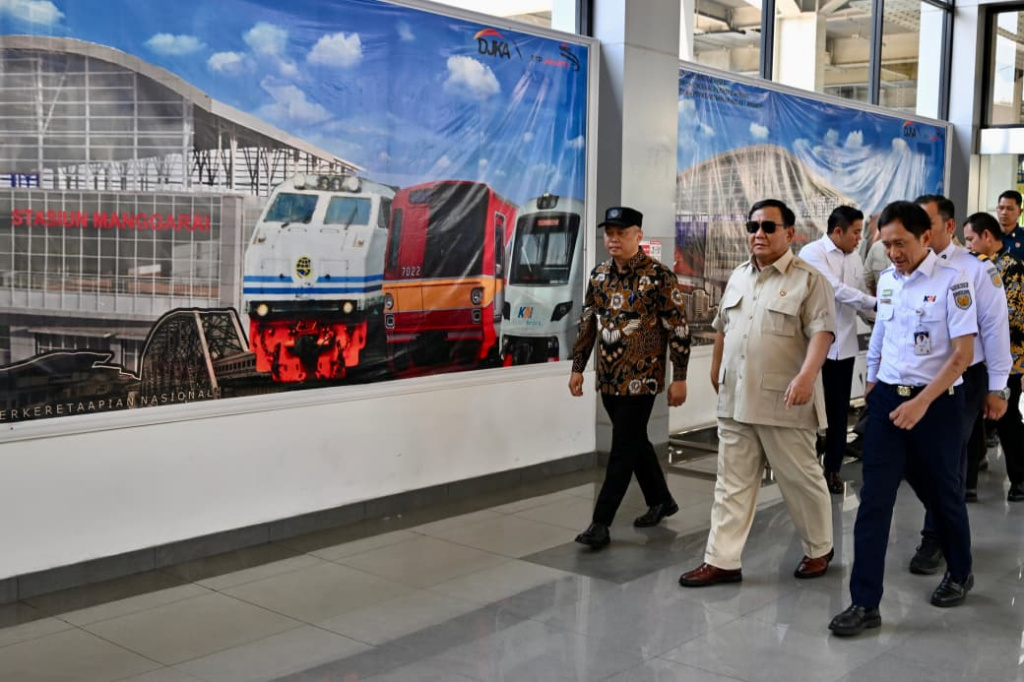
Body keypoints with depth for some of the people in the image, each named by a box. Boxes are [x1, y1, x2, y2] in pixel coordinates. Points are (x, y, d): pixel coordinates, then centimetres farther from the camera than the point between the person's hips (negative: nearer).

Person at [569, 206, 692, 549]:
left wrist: (679, 377, -11)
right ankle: (661, 500, 34)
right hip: (609, 377, 6)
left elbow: (678, 329, -10)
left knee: (623, 449, -4)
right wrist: (578, 367, 12)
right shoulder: (599, 275, 7)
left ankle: (601, 522, -1)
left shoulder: (659, 276, -11)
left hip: (642, 377, -6)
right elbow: (587, 323, 14)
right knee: (636, 442, 16)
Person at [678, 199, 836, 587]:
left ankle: (819, 549, 27)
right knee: (733, 483, 8)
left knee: (801, 479, 7)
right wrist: (716, 369, 24)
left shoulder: (808, 279, -8)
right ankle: (722, 560, 12)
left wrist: (807, 375, -30)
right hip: (736, 399, 6)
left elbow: (821, 331, -17)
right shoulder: (738, 277, 13)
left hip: (783, 401, -6)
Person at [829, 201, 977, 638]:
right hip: (886, 399, 4)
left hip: (935, 403, -4)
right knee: (873, 501, -2)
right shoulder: (886, 280, 6)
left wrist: (921, 402, -20)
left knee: (942, 496, 14)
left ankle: (960, 574, 40)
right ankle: (865, 603, 1)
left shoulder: (952, 282, -12)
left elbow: (962, 354, -15)